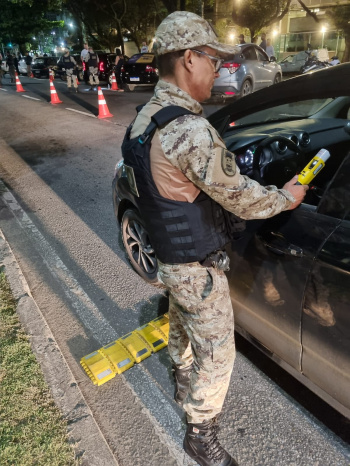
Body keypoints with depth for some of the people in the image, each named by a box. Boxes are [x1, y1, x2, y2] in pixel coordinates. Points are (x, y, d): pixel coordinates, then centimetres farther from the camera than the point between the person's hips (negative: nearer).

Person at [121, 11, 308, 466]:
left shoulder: (146, 116, 1)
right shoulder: (192, 131, -30)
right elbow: (241, 197, -23)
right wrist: (285, 198, -4)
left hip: (168, 253, 10)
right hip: (196, 267, -9)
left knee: (182, 323, 31)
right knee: (216, 352, 10)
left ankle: (184, 381, 59)